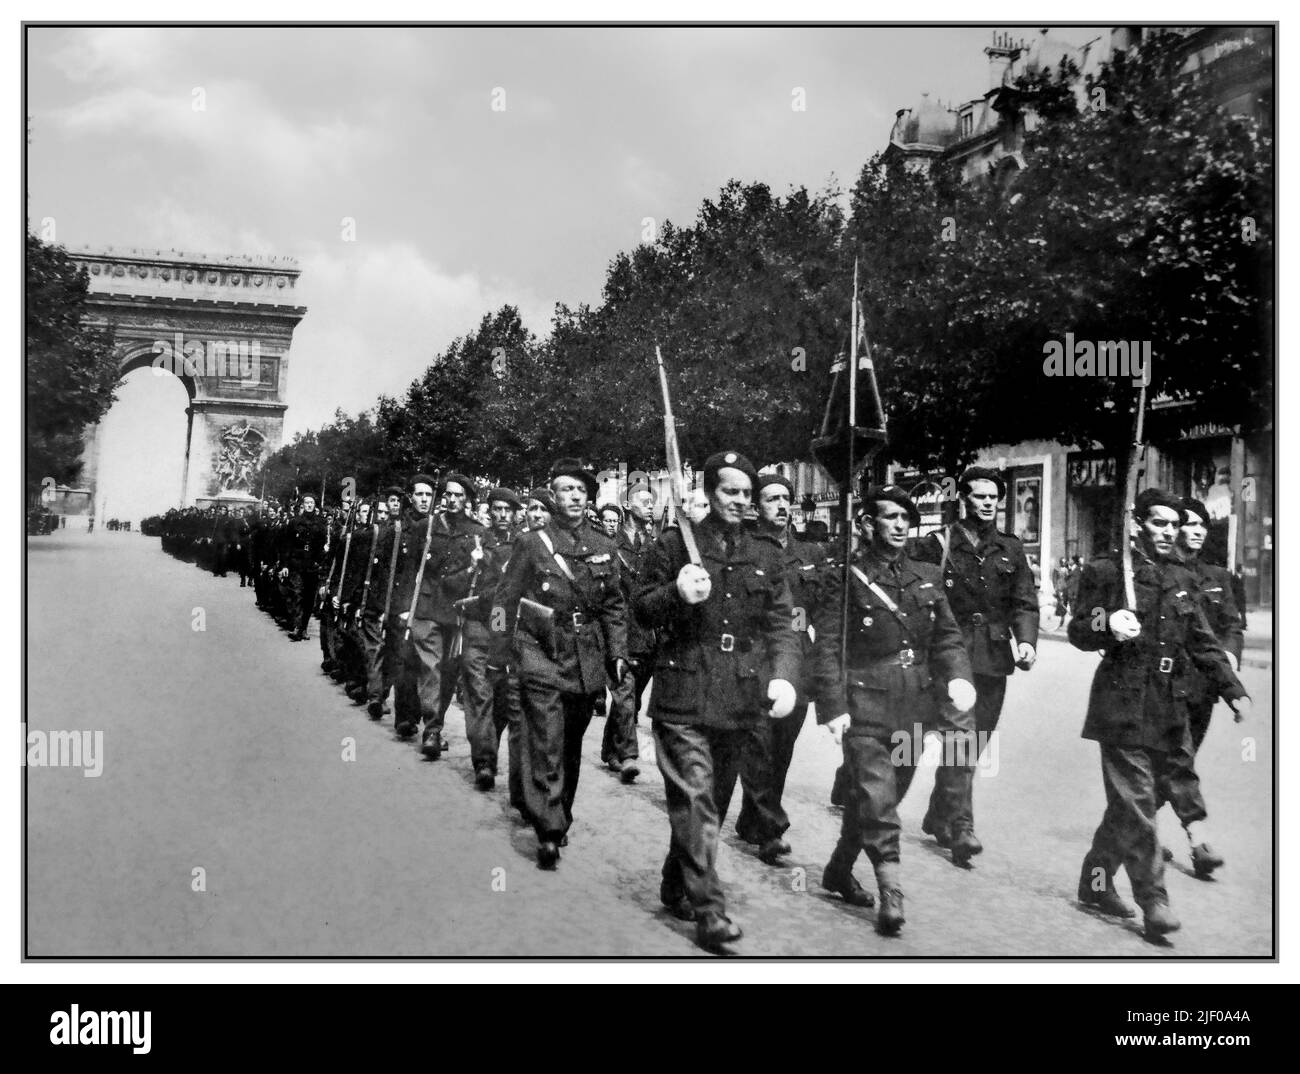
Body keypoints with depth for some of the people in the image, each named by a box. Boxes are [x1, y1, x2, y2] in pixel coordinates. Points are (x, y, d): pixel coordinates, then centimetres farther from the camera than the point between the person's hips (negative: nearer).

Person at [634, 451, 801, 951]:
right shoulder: (674, 545, 2)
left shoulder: (765, 556, 11)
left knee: (715, 798, 13)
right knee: (695, 797, -10)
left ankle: (677, 886, 31)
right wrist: (677, 594, -16)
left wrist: (782, 676, -9)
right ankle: (708, 909, -7)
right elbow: (642, 607, 5)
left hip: (742, 700, 4)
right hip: (683, 695, -4)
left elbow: (781, 624, 8)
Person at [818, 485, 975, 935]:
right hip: (865, 711, -6)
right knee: (876, 802, -10)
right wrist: (834, 707, -14)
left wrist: (958, 676, -7)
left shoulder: (927, 575, 11)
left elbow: (947, 635, 12)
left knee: (885, 798, 15)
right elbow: (828, 646, -8)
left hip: (914, 710, 6)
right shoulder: (847, 576, -6)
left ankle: (840, 870, 34)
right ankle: (891, 894, -4)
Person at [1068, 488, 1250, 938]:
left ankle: (1095, 883, 22)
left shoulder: (1182, 578, 16)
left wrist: (1233, 691, 9)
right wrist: (1108, 626, -23)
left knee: (1128, 804, 8)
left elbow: (1203, 643, 18)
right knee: (1136, 804, -7)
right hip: (1124, 705, -6)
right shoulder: (1107, 570, -2)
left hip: (1169, 708, 6)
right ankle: (1153, 900, -1)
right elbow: (1077, 632, -2)